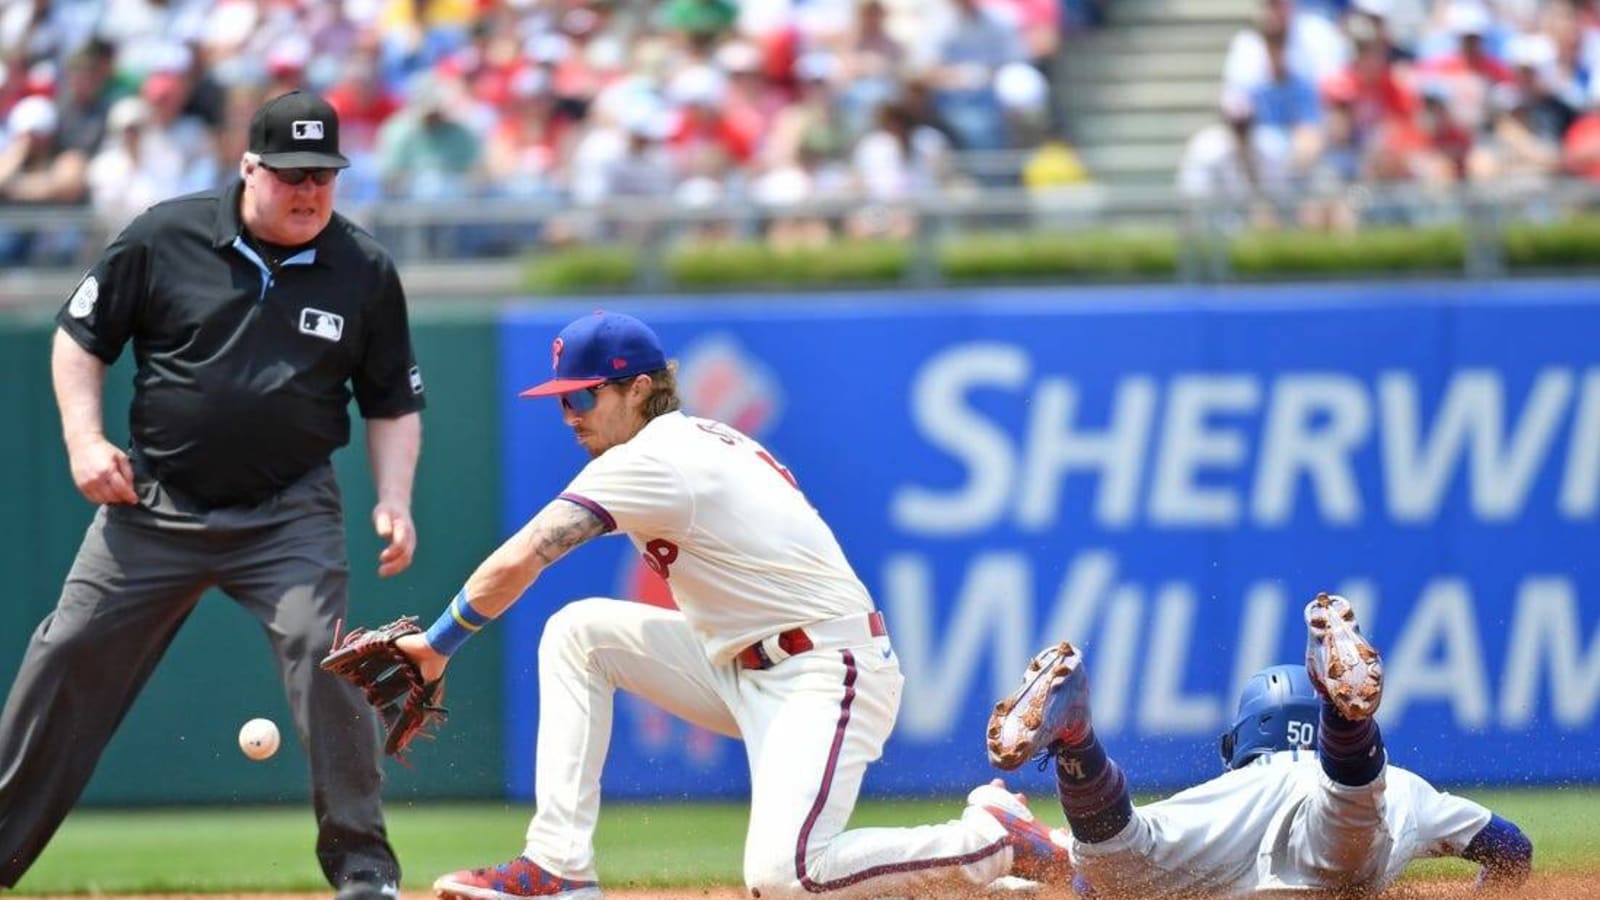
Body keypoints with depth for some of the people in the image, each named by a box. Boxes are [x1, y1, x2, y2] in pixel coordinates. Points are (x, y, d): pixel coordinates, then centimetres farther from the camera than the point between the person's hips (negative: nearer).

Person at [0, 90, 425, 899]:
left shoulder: (364, 272, -2)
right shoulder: (165, 238, -6)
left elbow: (393, 402, 8)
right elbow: (80, 338, 4)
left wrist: (393, 500, -7)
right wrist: (85, 440, -9)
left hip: (290, 514, -1)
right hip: (154, 501, 1)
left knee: (325, 654, -18)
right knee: (71, 657, 1)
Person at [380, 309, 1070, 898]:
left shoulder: (653, 459, -16)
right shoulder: (699, 441, 12)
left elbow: (515, 564, -21)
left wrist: (437, 645, -11)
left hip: (828, 672, -10)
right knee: (577, 632, 2)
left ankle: (996, 839, -5)